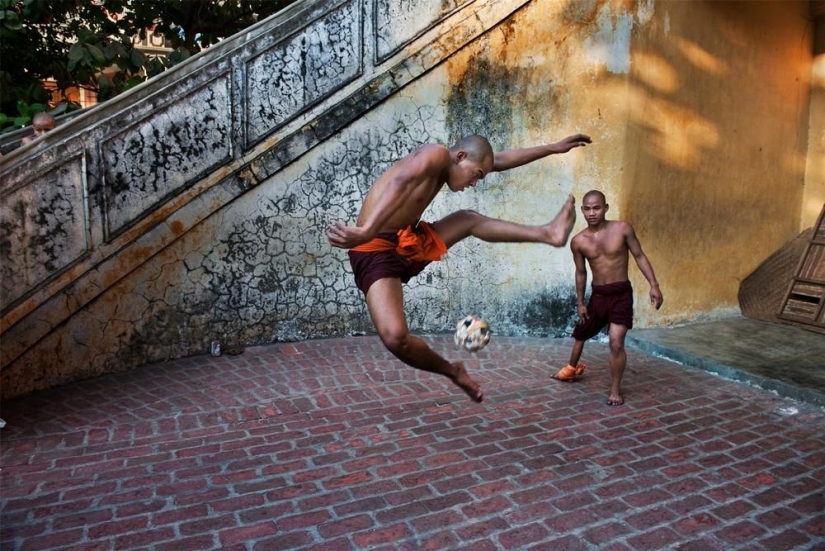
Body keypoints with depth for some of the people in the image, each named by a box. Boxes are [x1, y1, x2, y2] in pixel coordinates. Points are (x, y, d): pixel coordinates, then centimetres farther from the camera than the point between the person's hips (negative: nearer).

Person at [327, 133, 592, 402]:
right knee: (394, 336, -28)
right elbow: (400, 185, -37)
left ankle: (546, 233, 24)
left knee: (470, 219, 17)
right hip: (377, 252, -9)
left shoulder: (446, 163, 12)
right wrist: (366, 232, -53)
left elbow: (501, 160, 21)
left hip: (410, 242, 9)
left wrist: (552, 148, 26)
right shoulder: (435, 154, -17)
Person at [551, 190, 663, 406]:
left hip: (621, 294, -3)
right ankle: (572, 368, 49)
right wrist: (580, 302, 9)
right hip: (597, 295, 3)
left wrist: (654, 285, -10)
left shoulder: (622, 228, -11)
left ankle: (615, 390, 5)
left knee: (616, 343, -15)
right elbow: (581, 272, 6)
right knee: (580, 335, 20)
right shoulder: (578, 241, -5)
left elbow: (639, 256, -2)